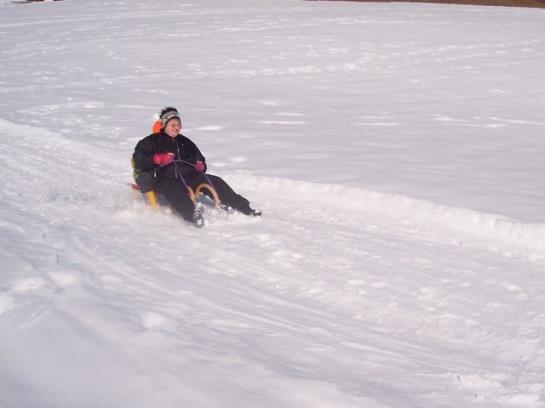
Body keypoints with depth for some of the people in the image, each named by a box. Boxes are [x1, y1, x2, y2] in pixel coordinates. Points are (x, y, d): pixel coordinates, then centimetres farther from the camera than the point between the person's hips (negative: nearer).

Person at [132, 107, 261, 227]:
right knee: (175, 191, -41)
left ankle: (243, 207, -22)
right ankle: (192, 213, -68)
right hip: (165, 178, -5)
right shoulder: (151, 141, 16)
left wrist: (200, 164, 10)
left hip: (188, 174, 5)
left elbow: (198, 157, 36)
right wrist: (158, 159, -15)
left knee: (216, 182, -17)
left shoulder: (184, 142, 31)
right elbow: (139, 161, 3)